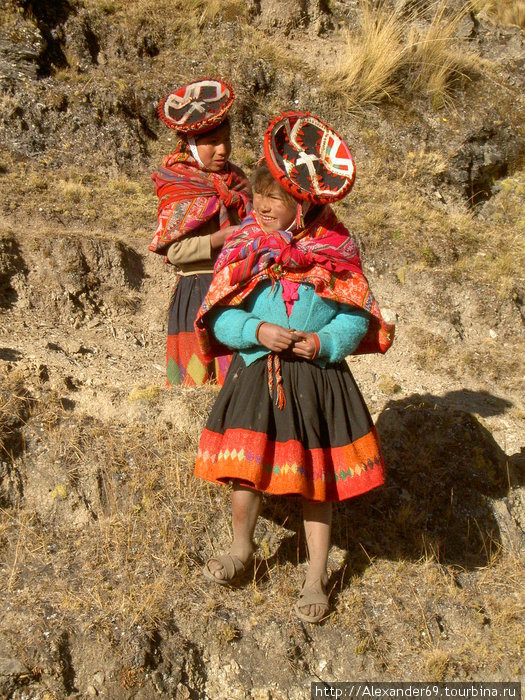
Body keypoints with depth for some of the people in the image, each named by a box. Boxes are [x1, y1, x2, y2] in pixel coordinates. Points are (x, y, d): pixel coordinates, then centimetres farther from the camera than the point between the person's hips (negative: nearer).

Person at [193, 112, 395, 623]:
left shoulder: (334, 250, -4)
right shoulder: (243, 249, -1)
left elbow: (358, 315, 0)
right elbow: (219, 316, -1)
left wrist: (326, 342, -17)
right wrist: (257, 331, -19)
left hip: (318, 379, -1)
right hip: (256, 376, 1)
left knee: (316, 480, 7)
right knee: (245, 468, 6)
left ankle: (315, 577, 25)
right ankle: (242, 549, 36)